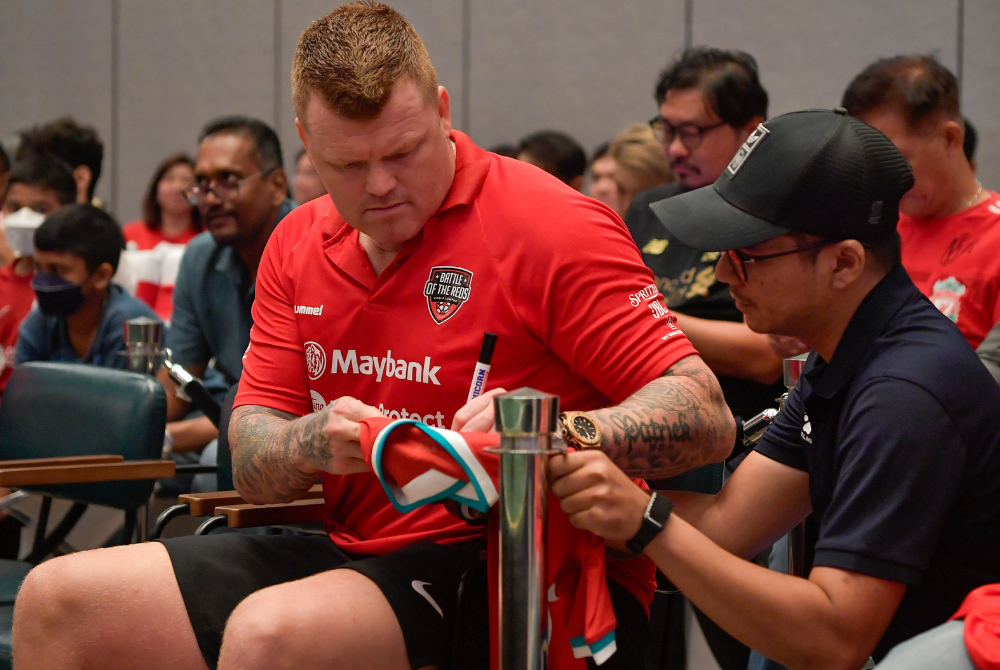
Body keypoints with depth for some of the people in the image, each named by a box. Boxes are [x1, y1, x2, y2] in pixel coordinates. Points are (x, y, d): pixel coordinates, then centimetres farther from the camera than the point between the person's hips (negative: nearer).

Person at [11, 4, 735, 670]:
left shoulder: (552, 226, -11)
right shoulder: (298, 245, 10)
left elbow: (708, 419, -16)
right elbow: (252, 467, 5)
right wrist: (312, 443, -19)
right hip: (357, 551, 7)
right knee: (56, 602, -2)